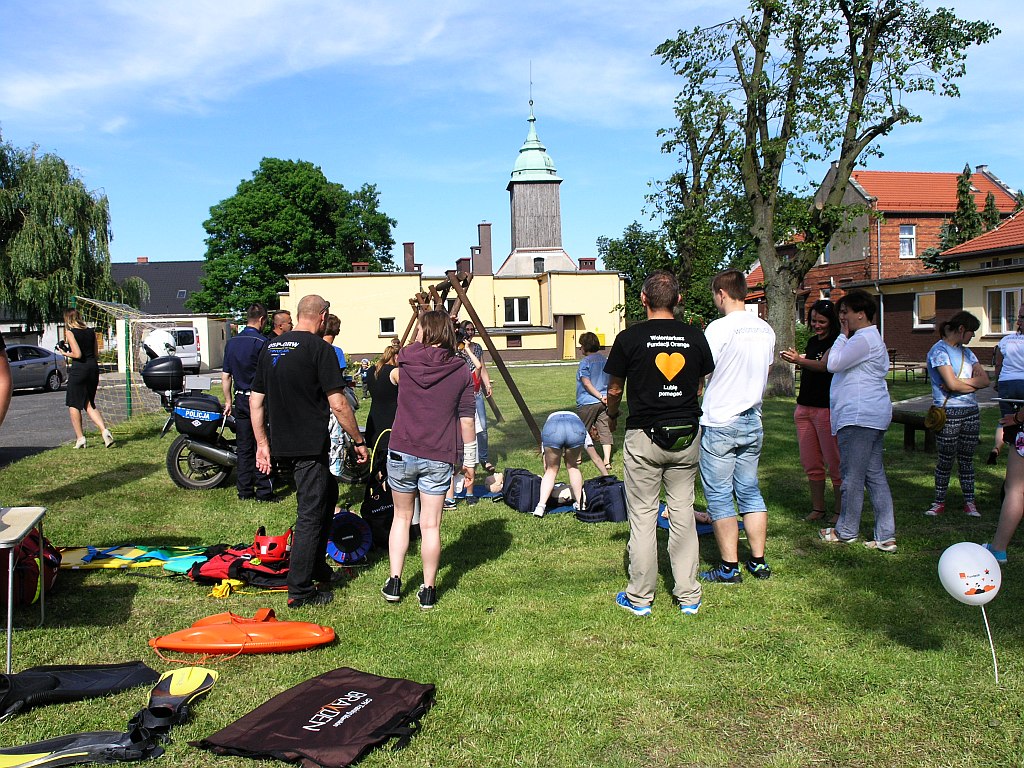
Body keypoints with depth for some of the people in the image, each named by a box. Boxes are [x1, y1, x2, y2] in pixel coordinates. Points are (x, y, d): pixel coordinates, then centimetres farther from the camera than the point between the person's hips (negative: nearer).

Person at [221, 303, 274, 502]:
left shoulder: (231, 342, 8)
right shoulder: (262, 342, -13)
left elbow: (226, 375, 11)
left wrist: (228, 401, 18)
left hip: (240, 400, 6)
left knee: (243, 448, 10)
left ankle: (244, 491, 14)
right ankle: (264, 492, 0)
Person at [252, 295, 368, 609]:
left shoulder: (270, 348, 10)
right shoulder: (319, 348, -12)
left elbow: (255, 400, 12)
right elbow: (337, 404, -16)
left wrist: (262, 442, 18)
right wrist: (359, 441, -6)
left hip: (282, 443, 8)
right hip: (310, 445, -8)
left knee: (328, 493, 25)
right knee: (311, 515, 0)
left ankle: (317, 567, 32)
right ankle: (300, 591, 5)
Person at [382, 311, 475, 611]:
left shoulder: (407, 360, -2)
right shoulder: (461, 372, -3)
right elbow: (466, 420, -1)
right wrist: (469, 460, 7)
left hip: (401, 451, 1)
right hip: (439, 458, -1)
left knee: (401, 516, 18)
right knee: (430, 525, 5)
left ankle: (394, 583, 19)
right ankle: (428, 591, 14)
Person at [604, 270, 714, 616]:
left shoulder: (630, 337, -8)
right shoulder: (695, 337, 1)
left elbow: (614, 389, 0)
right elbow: (703, 384, 11)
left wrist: (612, 416, 20)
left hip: (643, 437, -3)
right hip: (686, 435, 3)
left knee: (642, 517, 5)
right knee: (683, 514, 11)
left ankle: (639, 597, 13)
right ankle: (688, 595, 18)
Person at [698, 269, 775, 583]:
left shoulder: (719, 328, -15)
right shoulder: (765, 330, 7)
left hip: (719, 424, -7)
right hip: (753, 422, 7)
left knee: (719, 497, 2)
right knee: (750, 492, 15)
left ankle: (729, 568, 7)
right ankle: (759, 562, 20)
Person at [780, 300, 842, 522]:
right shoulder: (812, 342, 16)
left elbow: (823, 365, -26)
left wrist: (798, 360, -39)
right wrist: (792, 359, 9)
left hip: (827, 409, -8)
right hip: (804, 407, 8)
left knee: (834, 464, -3)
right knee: (810, 464, 10)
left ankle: (840, 511, 6)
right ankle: (817, 508, 19)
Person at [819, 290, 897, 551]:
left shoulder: (864, 339, -15)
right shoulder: (872, 338, 21)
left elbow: (834, 363, -16)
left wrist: (843, 335, -8)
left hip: (859, 418, -11)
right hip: (873, 416, 11)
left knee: (852, 476, 0)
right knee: (875, 475, 9)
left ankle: (846, 531, 12)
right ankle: (886, 536, 11)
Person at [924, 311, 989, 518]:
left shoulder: (966, 352, 17)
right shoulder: (939, 350, -6)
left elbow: (985, 380, 6)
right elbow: (952, 383, -16)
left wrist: (961, 383, -9)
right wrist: (973, 382, 0)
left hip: (971, 411, 6)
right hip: (948, 413, -6)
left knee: (967, 458, 10)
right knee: (945, 460, 1)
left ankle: (969, 501, 17)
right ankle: (939, 501, 12)